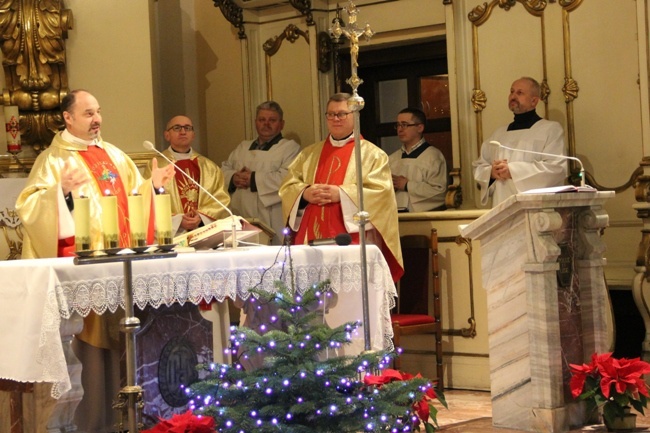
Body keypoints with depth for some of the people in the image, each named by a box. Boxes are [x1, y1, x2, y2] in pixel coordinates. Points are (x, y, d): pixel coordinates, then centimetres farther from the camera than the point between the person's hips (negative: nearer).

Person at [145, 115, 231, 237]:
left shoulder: (210, 167, 15)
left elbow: (221, 199, 9)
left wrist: (202, 218, -8)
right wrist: (178, 221, -12)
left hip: (207, 231, 2)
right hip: (171, 233, -2)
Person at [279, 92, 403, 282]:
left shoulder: (372, 154, 5)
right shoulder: (309, 154, 19)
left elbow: (380, 191, -7)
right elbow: (287, 187, 12)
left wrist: (341, 194, -16)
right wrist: (305, 193, -10)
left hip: (352, 241, -4)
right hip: (312, 238, 4)